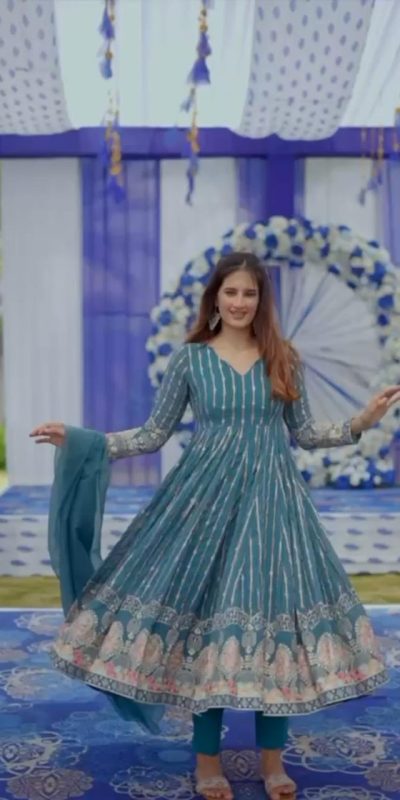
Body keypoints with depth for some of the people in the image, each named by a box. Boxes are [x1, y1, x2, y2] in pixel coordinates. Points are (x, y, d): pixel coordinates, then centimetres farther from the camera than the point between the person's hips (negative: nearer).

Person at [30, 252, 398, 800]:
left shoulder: (284, 359, 6)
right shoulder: (190, 357, 2)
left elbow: (303, 433, 11)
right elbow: (154, 434, 3)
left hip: (271, 497, 2)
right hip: (206, 495, -1)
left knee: (274, 614, 3)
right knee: (206, 614, 1)